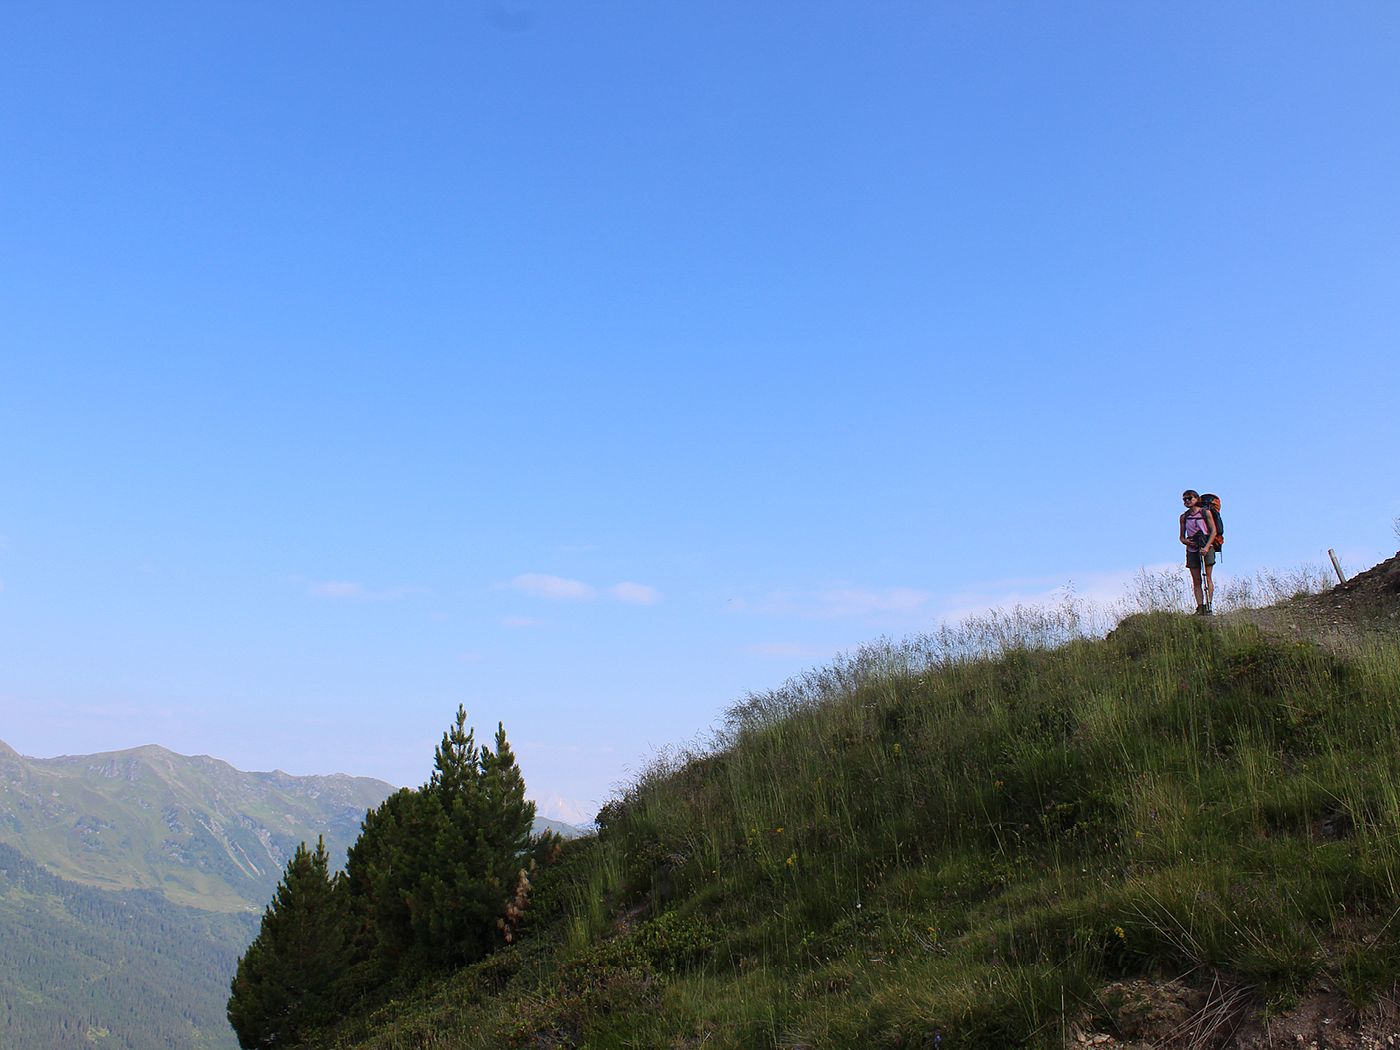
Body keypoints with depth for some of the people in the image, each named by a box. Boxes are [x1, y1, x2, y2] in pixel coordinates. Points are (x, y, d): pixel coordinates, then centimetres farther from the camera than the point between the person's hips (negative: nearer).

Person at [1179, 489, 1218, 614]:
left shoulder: (1206, 512, -2)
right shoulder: (1184, 517, 8)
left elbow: (1213, 531, -6)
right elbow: (1181, 536, 12)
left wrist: (1206, 547, -18)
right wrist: (1186, 541, -12)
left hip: (1206, 548, -3)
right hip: (1192, 549, 3)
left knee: (1207, 577, -7)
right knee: (1196, 581, 0)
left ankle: (1208, 605, -8)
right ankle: (1200, 607, -1)